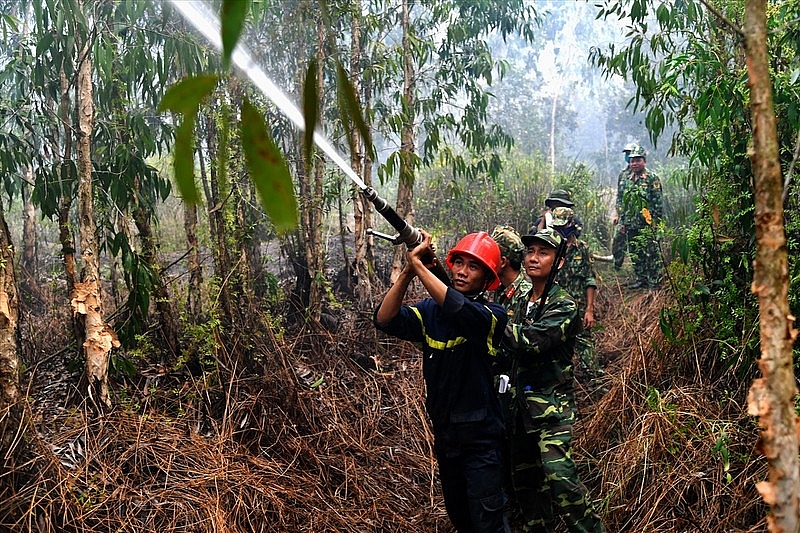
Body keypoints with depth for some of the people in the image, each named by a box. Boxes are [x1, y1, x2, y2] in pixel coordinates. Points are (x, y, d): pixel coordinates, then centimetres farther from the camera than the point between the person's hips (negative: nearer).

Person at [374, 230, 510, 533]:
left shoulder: (492, 315, -14)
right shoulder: (430, 311, 1)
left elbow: (458, 308, -35)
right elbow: (385, 320, -13)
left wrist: (418, 265, -31)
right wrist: (407, 272, -24)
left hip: (480, 439, -5)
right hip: (444, 436, 6)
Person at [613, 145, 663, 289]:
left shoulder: (652, 179, -3)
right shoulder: (625, 180, 13)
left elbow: (657, 202, -6)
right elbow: (620, 202, 16)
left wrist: (656, 221, -11)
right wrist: (621, 221, 11)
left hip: (647, 224, -6)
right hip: (630, 224, 6)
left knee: (651, 252, -4)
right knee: (634, 253, 9)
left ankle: (654, 280, 1)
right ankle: (641, 279, 18)